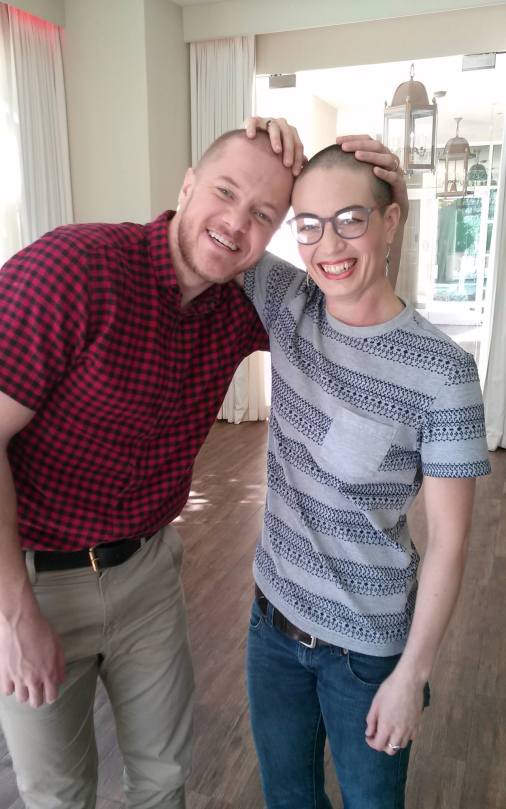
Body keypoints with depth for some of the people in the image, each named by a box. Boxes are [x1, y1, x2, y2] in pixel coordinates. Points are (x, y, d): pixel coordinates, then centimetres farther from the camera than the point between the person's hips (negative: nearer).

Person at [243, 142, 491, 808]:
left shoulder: (442, 371, -22)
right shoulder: (289, 304, -10)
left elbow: (449, 539, -15)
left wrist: (413, 673, -10)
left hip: (369, 644, -3)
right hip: (274, 614, 4)